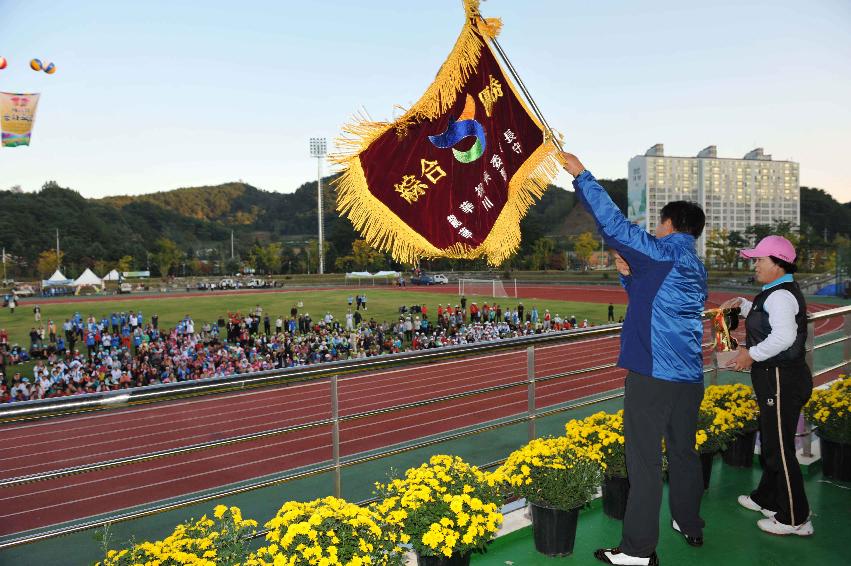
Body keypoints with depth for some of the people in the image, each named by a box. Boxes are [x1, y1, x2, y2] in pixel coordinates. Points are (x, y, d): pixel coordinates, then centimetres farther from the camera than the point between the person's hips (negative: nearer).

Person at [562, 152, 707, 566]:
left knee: (645, 461, -4)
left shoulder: (665, 251, -8)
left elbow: (613, 224, -12)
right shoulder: (694, 268, 17)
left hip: (653, 374, -9)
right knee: (683, 453, 20)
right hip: (689, 377, 9)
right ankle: (690, 525, 35)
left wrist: (581, 174, -6)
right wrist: (629, 274, 15)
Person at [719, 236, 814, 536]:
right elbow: (764, 319, 31)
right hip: (776, 378, 11)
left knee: (780, 448, -2)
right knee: (771, 443, 22)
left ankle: (795, 520, 10)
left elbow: (784, 335, -31)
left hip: (782, 380, -11)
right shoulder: (774, 293, 13)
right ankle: (766, 500, 37)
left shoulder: (780, 295, -19)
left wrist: (751, 354, -21)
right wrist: (742, 304, 19)